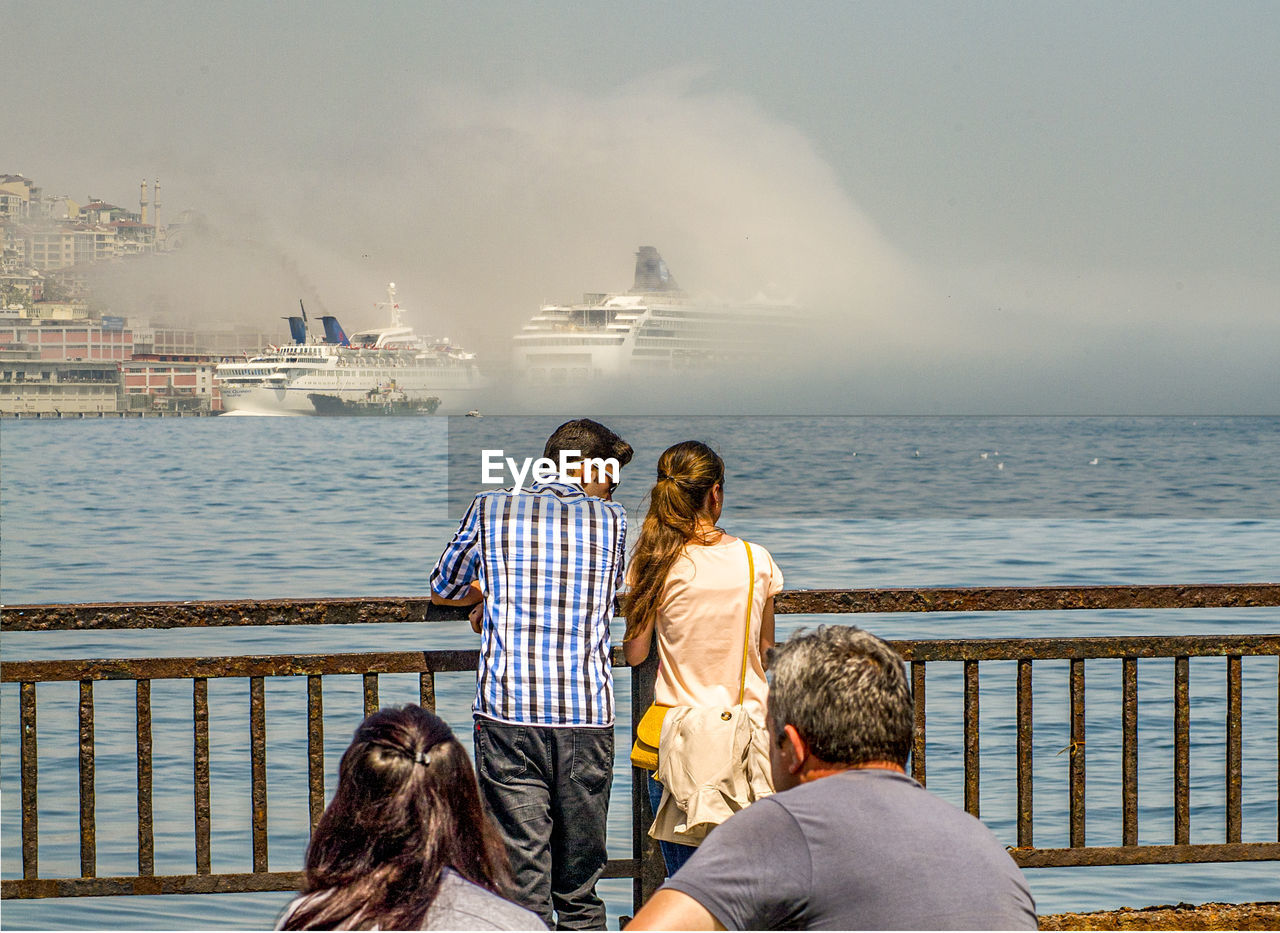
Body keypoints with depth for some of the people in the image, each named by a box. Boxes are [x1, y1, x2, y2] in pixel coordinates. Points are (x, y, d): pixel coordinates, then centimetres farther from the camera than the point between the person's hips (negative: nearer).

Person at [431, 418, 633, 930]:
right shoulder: (611, 521, 8)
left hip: (507, 714, -1)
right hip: (587, 716, 1)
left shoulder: (491, 510, 7)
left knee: (522, 875, -1)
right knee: (581, 892, 9)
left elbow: (442, 589, 20)